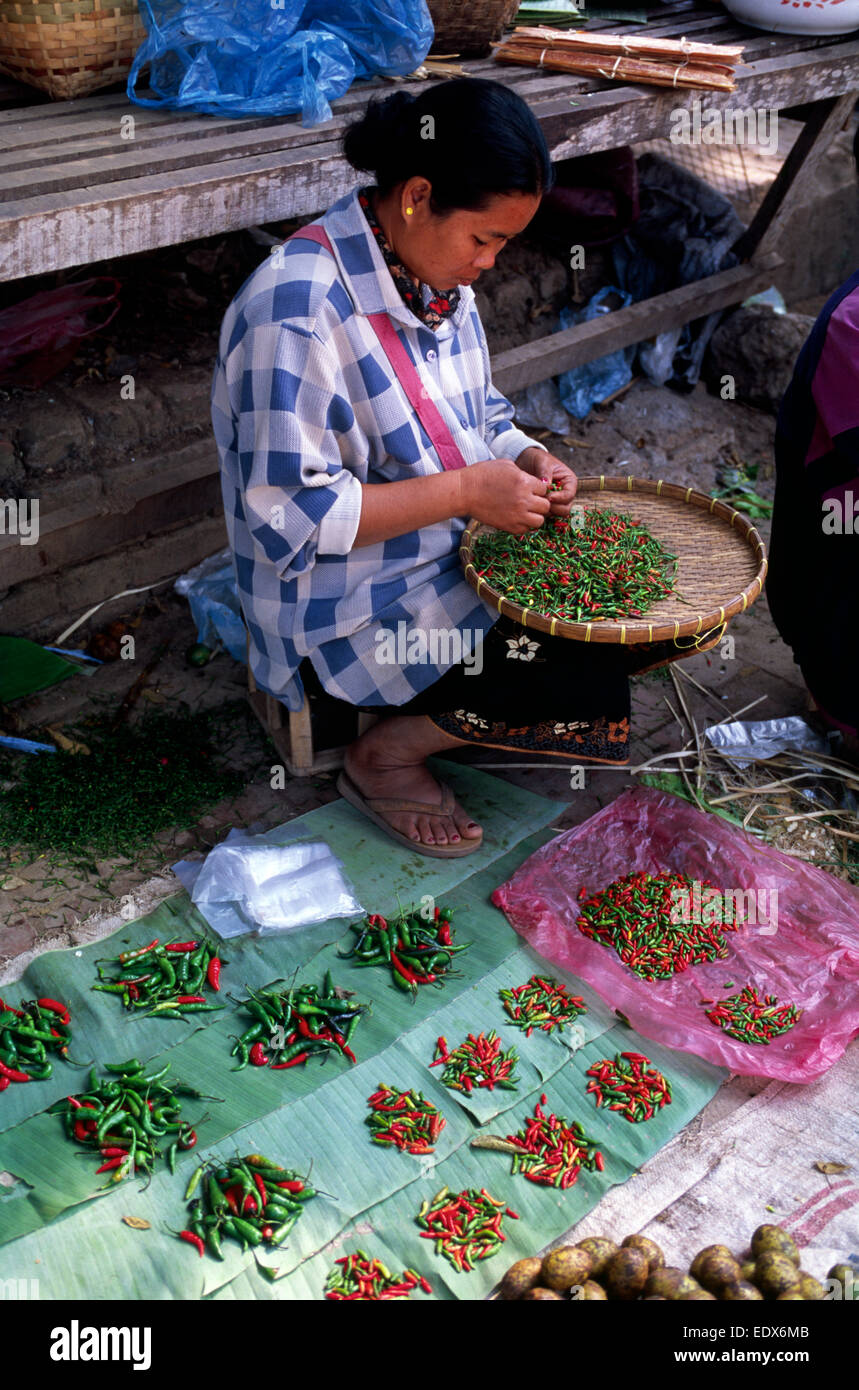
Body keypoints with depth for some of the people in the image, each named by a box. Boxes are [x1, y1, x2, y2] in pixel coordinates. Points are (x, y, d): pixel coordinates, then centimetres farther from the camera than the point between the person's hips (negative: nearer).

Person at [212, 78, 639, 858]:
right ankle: (388, 754, 3)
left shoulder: (436, 271, 2)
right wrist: (465, 490, -26)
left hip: (452, 559, 9)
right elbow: (290, 516, -26)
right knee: (591, 671, -16)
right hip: (352, 611, -9)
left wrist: (526, 458, -6)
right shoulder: (299, 308, -26)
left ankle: (413, 723, 9)